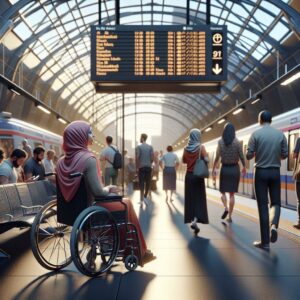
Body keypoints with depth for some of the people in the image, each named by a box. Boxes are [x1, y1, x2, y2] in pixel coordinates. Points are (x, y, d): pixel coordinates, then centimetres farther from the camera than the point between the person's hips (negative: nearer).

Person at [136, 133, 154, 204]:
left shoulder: (138, 147, -6)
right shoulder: (150, 147, 3)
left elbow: (137, 158, -10)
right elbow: (152, 157, 0)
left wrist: (137, 167, -2)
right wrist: (150, 164, 14)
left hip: (141, 167, -3)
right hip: (148, 167, 3)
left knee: (141, 183, -2)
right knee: (148, 182, 12)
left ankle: (142, 199, -5)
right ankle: (145, 196, 23)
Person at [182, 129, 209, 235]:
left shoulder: (186, 148, 2)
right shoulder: (201, 147, -10)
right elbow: (206, 159, -17)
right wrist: (201, 158, 3)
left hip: (188, 175, 4)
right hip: (198, 175, -3)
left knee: (190, 198, 12)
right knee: (199, 199, 1)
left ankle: (192, 220, 18)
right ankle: (195, 220, -14)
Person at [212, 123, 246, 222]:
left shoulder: (220, 142, -5)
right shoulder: (237, 142, -5)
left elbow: (217, 157, -8)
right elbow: (241, 157, -3)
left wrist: (213, 169, -1)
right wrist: (244, 168, 12)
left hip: (224, 169, 0)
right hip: (234, 169, 1)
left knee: (223, 191, 16)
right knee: (232, 193, 8)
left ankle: (226, 208, -9)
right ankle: (230, 216, 7)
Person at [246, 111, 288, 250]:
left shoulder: (256, 134, -6)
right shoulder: (280, 134, 1)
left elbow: (248, 155, -7)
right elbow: (284, 155, 3)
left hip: (261, 172, -2)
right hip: (275, 172, 2)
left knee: (263, 206, 3)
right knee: (276, 202, 16)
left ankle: (265, 242, 6)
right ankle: (274, 225, -13)